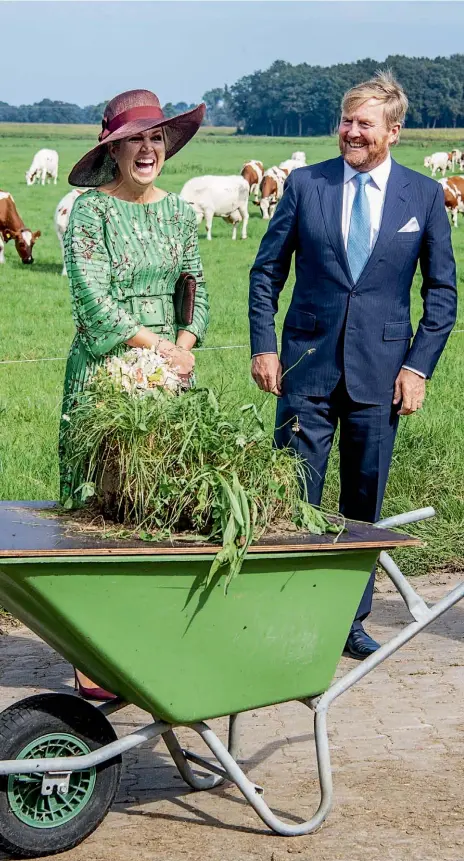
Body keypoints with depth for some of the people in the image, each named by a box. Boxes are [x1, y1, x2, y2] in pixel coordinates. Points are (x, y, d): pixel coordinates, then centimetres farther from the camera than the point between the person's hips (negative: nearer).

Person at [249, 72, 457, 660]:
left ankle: (351, 619, 22)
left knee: (365, 502, 9)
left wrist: (419, 365, -2)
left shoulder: (424, 196, 2)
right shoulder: (305, 184, 2)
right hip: (308, 365, 0)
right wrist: (264, 347, -2)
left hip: (380, 370, 1)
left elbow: (441, 290, 6)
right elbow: (266, 271, 7)